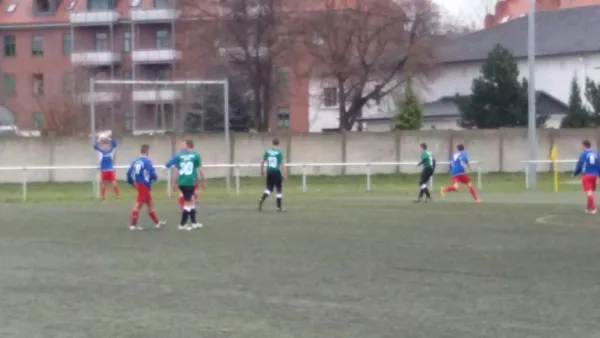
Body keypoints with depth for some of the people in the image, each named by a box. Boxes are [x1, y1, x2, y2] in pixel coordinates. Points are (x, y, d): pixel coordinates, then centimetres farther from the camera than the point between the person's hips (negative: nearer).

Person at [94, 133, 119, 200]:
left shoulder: (111, 150, 5)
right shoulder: (100, 151, 4)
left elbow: (115, 144, -9)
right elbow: (95, 146, -10)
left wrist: (110, 139, -22)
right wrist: (98, 140, -24)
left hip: (111, 170, 0)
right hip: (103, 170, 0)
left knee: (114, 184, -7)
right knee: (103, 184, 7)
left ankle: (117, 196, 7)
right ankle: (102, 196, 19)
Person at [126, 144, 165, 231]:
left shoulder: (135, 161, 7)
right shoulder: (147, 161, -14)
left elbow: (129, 173, 7)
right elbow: (152, 174, -18)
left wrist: (132, 183, 19)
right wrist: (155, 178, 5)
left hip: (138, 185, 8)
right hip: (145, 185, -8)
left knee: (149, 204, 17)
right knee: (138, 204, -6)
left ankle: (157, 223, 26)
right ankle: (133, 225, -4)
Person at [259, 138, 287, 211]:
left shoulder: (267, 151, 4)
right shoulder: (279, 152, -9)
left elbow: (262, 162, 7)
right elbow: (281, 164, -12)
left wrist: (262, 171, 20)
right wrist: (285, 174, -7)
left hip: (269, 172, 4)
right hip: (277, 172, -4)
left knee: (269, 189, 10)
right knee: (279, 190, 8)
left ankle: (262, 200, -16)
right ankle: (279, 207, 9)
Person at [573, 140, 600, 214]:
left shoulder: (583, 154, -6)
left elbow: (579, 165, -5)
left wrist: (575, 173, 9)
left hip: (586, 175, -5)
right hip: (594, 175, 5)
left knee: (589, 192, -8)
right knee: (591, 192, 17)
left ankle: (593, 208, -17)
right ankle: (588, 207, 27)